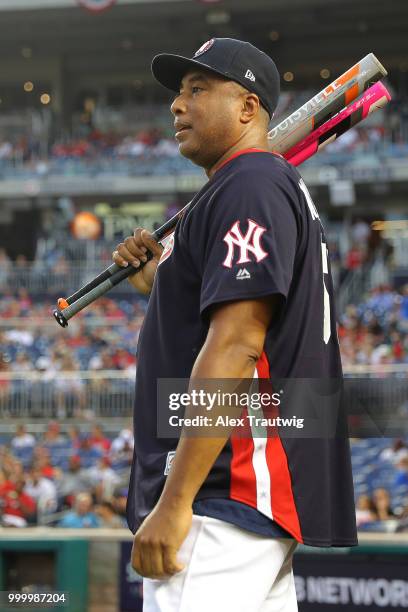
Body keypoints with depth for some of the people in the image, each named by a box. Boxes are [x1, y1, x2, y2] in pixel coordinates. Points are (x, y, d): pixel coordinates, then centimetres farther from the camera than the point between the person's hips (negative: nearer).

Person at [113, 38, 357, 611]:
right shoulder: (282, 188, 24)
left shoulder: (250, 185, -9)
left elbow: (237, 347, -20)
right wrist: (161, 284, 19)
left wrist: (175, 501, -23)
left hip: (225, 500, -11)